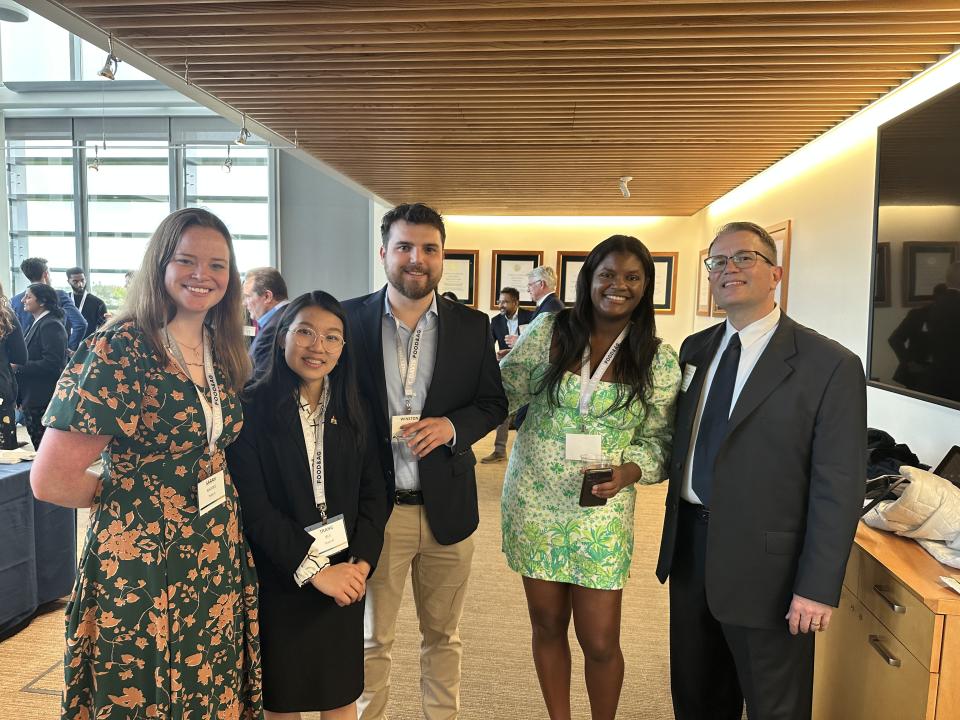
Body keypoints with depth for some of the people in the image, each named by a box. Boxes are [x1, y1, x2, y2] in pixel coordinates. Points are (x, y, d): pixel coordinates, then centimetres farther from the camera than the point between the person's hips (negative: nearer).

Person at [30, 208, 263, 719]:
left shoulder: (223, 352, 5)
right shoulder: (118, 351, -16)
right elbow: (50, 479, -17)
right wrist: (129, 492, -3)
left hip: (219, 559, 6)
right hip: (143, 564, -6)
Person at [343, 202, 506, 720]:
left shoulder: (472, 326, 1)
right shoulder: (349, 319, -4)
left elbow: (494, 403, 7)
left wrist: (452, 425, -14)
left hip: (446, 506, 2)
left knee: (443, 635, 19)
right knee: (372, 638, 14)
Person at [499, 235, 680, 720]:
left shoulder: (659, 360, -3)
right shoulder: (548, 330, -3)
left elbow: (659, 439, 0)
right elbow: (505, 392, 6)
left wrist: (629, 471, -17)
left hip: (602, 511, -1)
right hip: (533, 502, 1)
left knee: (600, 642, 6)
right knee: (547, 626, 16)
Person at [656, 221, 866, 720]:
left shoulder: (830, 365, -12)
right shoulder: (695, 349, 6)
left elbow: (838, 487, -14)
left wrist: (817, 588, -15)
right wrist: (674, 533, 5)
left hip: (763, 563, -5)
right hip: (689, 547, 5)